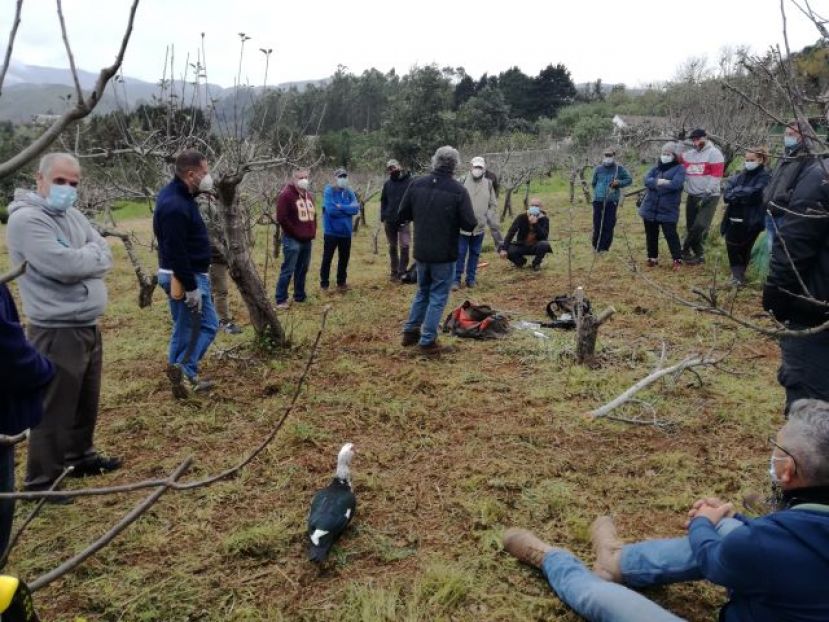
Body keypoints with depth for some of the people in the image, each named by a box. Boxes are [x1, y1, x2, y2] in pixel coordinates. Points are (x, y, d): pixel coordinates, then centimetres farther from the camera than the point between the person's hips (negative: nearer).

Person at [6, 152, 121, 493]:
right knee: (54, 410, 2)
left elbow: (105, 257, 3)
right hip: (57, 333, -8)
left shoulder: (73, 215, 9)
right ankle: (41, 483, 16)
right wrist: (90, 254, -7)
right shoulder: (26, 219, -16)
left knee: (86, 402, 21)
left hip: (88, 327, 8)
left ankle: (80, 456, 40)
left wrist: (79, 258, -14)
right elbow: (66, 266, -25)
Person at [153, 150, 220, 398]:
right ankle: (184, 369, -4)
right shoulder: (175, 205, -24)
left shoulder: (178, 194, 9)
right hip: (184, 276, -10)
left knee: (185, 327, 16)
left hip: (185, 274, 10)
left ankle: (183, 377, 23)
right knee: (207, 324, -2)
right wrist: (191, 287, -23)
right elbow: (176, 252, -26)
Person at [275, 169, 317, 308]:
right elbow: (281, 218, -16)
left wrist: (312, 232, 13)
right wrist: (295, 233, -12)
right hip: (292, 239, -8)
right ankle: (281, 300, -1)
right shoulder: (286, 195, -10)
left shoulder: (309, 196, 16)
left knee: (303, 269, 13)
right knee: (288, 270, -7)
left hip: (307, 240, 8)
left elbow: (313, 215, 26)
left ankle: (300, 296, 24)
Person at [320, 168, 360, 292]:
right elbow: (330, 209, -21)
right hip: (331, 231, -4)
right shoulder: (329, 191, -8)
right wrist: (347, 209, -12)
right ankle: (324, 284, 13)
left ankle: (341, 282, 27)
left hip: (346, 231, 5)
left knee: (344, 258, 13)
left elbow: (356, 208, -8)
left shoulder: (349, 192, 5)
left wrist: (340, 207, -18)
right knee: (327, 258, 3)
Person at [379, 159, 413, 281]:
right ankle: (394, 272, 19)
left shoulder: (409, 181, -5)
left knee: (404, 246, -9)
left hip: (404, 220, -4)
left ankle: (402, 272, 1)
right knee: (392, 247, 11)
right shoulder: (387, 183, 8)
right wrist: (383, 217, 1)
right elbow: (383, 201, 11)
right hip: (389, 220, 4)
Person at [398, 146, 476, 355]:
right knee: (438, 296, 6)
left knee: (422, 291, 22)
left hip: (421, 251, 5)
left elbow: (402, 216, 2)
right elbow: (470, 224, -15)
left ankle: (410, 332, 27)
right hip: (444, 254, -4)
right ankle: (427, 341, 8)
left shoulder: (416, 184, -3)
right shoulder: (458, 190, -16)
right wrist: (463, 220, 7)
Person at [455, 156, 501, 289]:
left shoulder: (488, 184, 4)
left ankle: (471, 278, 24)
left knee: (475, 254, 13)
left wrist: (495, 227, 5)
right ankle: (456, 279, 13)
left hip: (480, 227, 3)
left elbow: (493, 206, 8)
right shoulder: (463, 181, -7)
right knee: (460, 253, 2)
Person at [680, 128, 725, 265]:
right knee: (691, 227, 7)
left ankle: (685, 250, -6)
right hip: (692, 196, 7)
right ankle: (699, 254, 18)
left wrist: (707, 193, -18)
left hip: (709, 196, -6)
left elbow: (716, 175, -13)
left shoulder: (714, 153, -6)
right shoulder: (688, 154, 13)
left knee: (700, 226, -18)